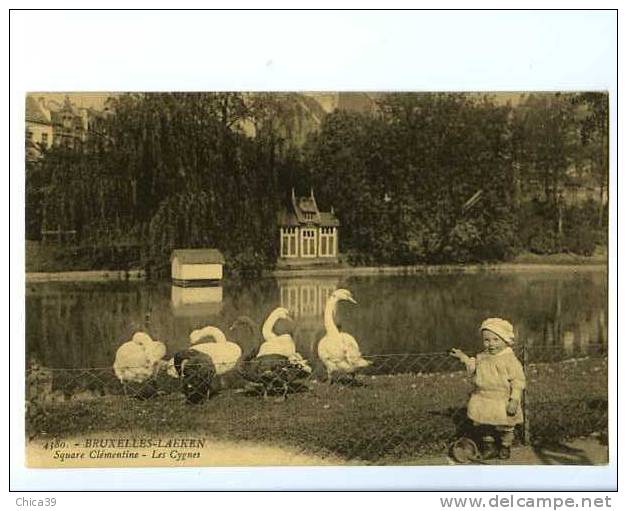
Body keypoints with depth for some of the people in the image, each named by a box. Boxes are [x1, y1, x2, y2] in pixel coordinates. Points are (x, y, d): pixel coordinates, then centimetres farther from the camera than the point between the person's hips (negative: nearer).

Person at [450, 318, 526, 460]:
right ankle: (488, 445, 33)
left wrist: (514, 400, -22)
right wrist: (464, 358, 9)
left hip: (502, 402, -5)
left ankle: (505, 446, 33)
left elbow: (518, 380, -17)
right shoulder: (481, 357, 3)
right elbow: (473, 372, 18)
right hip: (484, 401, 5)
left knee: (505, 427, 12)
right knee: (485, 426, 16)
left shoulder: (510, 359, -17)